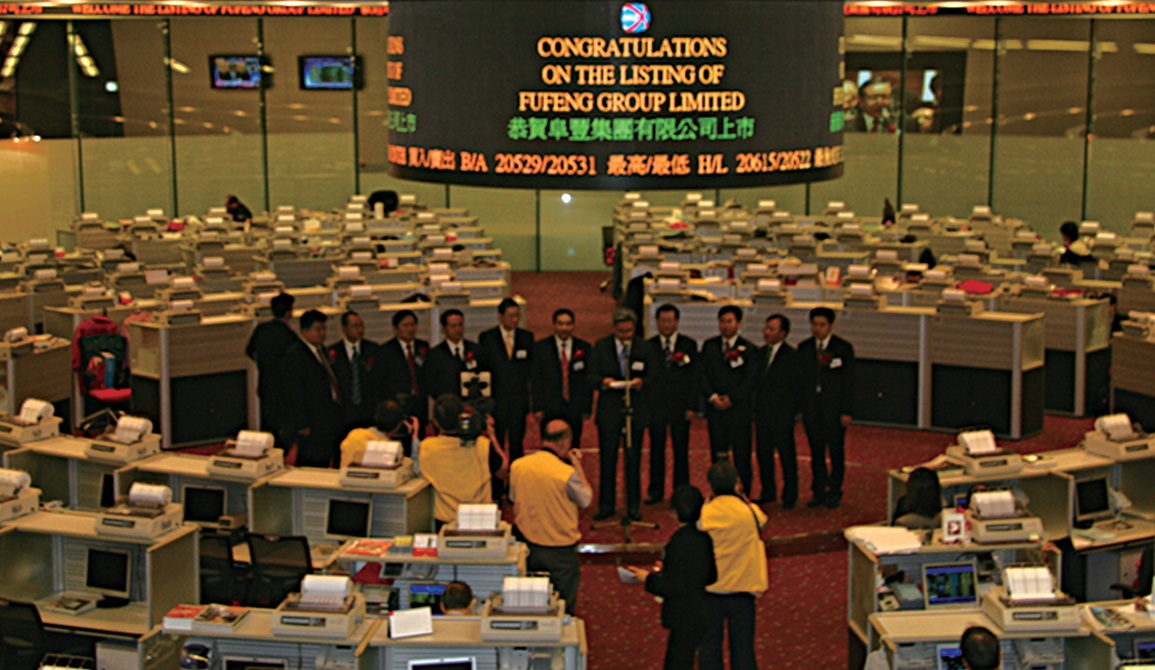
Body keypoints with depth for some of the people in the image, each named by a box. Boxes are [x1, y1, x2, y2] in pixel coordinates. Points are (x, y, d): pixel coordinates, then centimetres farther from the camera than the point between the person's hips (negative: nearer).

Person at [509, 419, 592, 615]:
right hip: (560, 550, -5)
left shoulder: (517, 465, -9)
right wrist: (578, 466, -2)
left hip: (527, 546, 5)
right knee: (563, 608, 13)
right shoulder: (568, 474, -24)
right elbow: (586, 500, -8)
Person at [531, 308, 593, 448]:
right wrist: (538, 408, -5)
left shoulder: (585, 348, 6)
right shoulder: (540, 348, 3)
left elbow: (588, 380, 7)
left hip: (574, 410, 1)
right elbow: (535, 380, 2)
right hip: (549, 410, -1)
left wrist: (587, 408, 2)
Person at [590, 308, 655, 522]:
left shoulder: (644, 347, 3)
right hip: (609, 408, 0)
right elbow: (593, 375, 4)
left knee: (634, 459, 4)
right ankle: (606, 505, 11)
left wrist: (641, 382, -16)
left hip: (635, 410, 0)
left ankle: (633, 506, 12)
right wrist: (603, 382, -18)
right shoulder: (601, 346, 4)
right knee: (607, 458, 2)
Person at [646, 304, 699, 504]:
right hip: (655, 406, 1)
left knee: (681, 450, 3)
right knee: (656, 450, 4)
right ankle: (655, 491, 11)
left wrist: (692, 406, -3)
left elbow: (694, 377, 4)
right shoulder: (648, 346, 7)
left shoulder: (689, 345, 6)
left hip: (680, 406, -1)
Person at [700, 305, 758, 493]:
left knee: (741, 452, -2)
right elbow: (703, 374, 7)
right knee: (718, 452, 1)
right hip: (714, 407, 2)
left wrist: (731, 398, -10)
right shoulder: (709, 346, 12)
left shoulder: (748, 349, 4)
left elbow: (751, 379, -2)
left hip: (739, 408, -2)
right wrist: (712, 397, -7)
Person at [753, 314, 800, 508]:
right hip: (762, 412, 6)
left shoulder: (791, 356, -6)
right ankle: (768, 492, 23)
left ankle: (790, 495, 11)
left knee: (786, 454, 2)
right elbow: (756, 382, 14)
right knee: (763, 453, 10)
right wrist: (755, 407, 6)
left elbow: (795, 386, -5)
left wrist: (792, 410, -9)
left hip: (782, 414, -6)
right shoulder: (761, 353, 10)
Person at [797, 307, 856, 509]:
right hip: (811, 407, 3)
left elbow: (848, 382, -1)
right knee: (816, 452, 7)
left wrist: (847, 411, -7)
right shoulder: (804, 348, 9)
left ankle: (835, 493, 11)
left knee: (836, 452, 2)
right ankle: (819, 492, 16)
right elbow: (800, 377, 10)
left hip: (834, 408, -3)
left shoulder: (844, 348, 0)